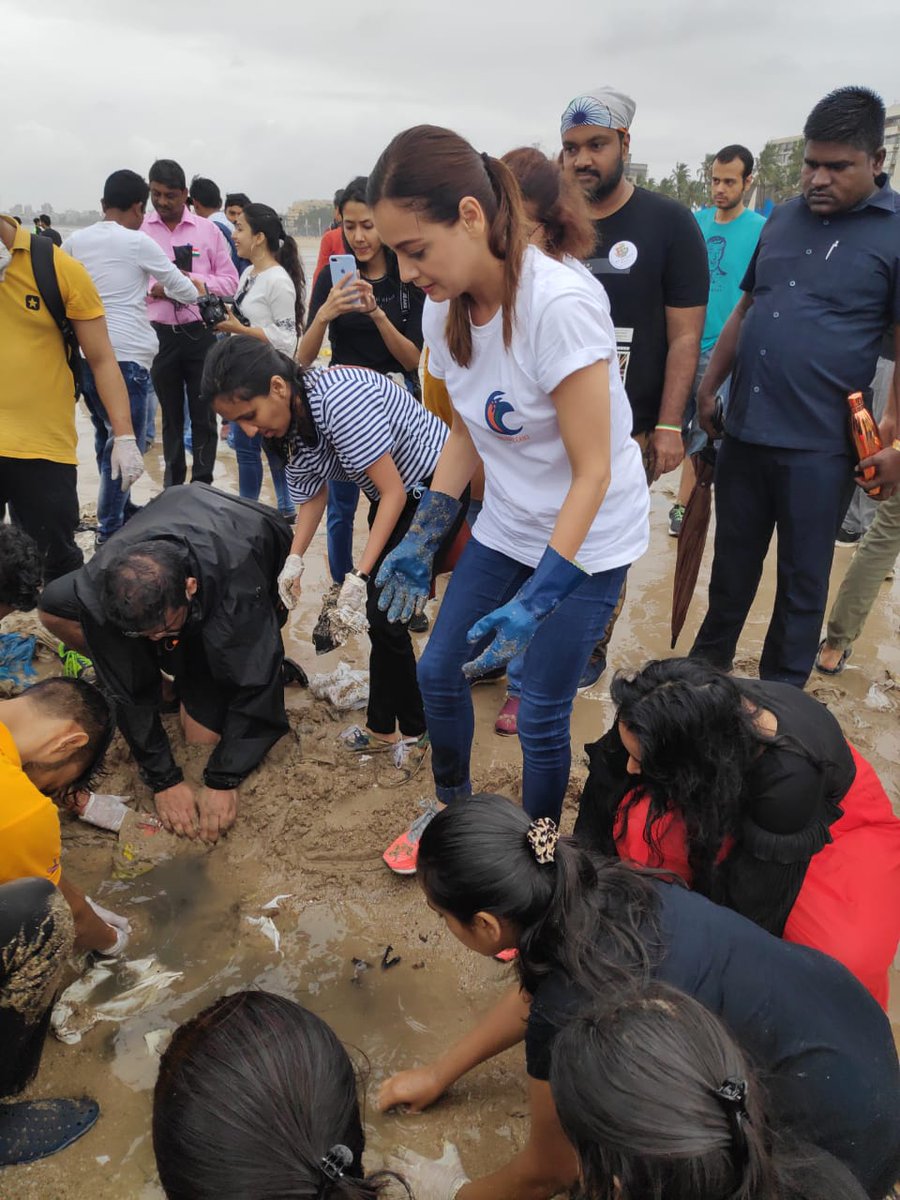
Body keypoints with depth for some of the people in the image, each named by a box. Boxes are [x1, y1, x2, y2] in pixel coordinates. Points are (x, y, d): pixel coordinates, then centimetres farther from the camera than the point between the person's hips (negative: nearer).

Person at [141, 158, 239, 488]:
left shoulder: (207, 229, 4)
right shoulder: (138, 229, 2)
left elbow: (230, 281, 4)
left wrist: (198, 283, -13)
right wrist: (153, 289, -16)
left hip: (200, 333, 0)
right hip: (159, 334, 0)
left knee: (203, 413, 4)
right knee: (170, 414, 12)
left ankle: (202, 485, 14)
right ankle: (173, 483, 23)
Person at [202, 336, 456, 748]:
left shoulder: (340, 401, -33)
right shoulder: (290, 421, -7)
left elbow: (393, 492, -29)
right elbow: (312, 494, 6)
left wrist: (359, 576, -30)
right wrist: (295, 559, -8)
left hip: (433, 485, -8)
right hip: (393, 492, 8)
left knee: (383, 610, -9)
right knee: (380, 606, 9)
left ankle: (387, 728, 10)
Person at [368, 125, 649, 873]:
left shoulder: (559, 305, -28)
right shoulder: (445, 308, -6)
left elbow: (593, 471, -24)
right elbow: (466, 436, 6)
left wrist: (537, 599, -28)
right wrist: (422, 541, -1)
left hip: (589, 536, -6)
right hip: (506, 527, 7)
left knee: (542, 716, -1)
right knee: (439, 671, 11)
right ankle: (452, 807, 38)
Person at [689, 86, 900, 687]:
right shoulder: (784, 219, 11)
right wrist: (709, 387, 13)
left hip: (819, 447, -5)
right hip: (743, 430, 5)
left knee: (803, 579, 9)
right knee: (732, 563, 18)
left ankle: (780, 697, 26)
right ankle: (707, 664, 37)